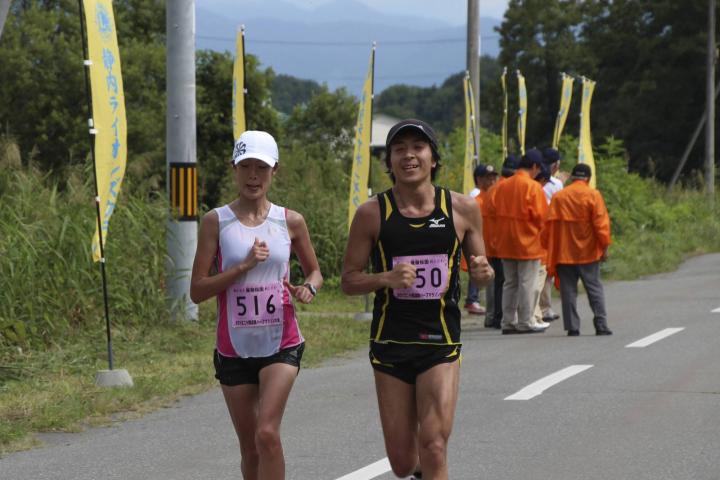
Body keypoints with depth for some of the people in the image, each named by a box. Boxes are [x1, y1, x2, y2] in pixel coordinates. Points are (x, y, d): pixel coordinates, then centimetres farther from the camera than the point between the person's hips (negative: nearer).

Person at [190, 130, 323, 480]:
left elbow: (314, 271, 18)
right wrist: (244, 266, -17)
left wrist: (309, 288, -6)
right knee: (249, 448, 8)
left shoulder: (290, 222, 2)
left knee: (267, 434, -19)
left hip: (281, 344, -1)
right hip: (235, 348, 1)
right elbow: (197, 290, -6)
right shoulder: (216, 222, -2)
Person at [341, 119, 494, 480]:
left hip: (441, 343, 0)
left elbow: (479, 271, 13)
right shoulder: (372, 214, -3)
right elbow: (349, 280, 0)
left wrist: (482, 273, -11)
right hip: (391, 343, 0)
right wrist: (386, 278, -19)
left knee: (434, 447, -15)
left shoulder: (462, 210, 1)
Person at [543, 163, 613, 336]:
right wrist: (604, 247, -3)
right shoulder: (593, 195, -4)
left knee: (568, 291, 4)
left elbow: (550, 224, 4)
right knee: (594, 288, 5)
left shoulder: (558, 197, 3)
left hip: (564, 252, 2)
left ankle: (572, 327, 0)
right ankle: (601, 325, -1)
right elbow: (601, 223, -8)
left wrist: (550, 250, 11)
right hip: (588, 251, -2)